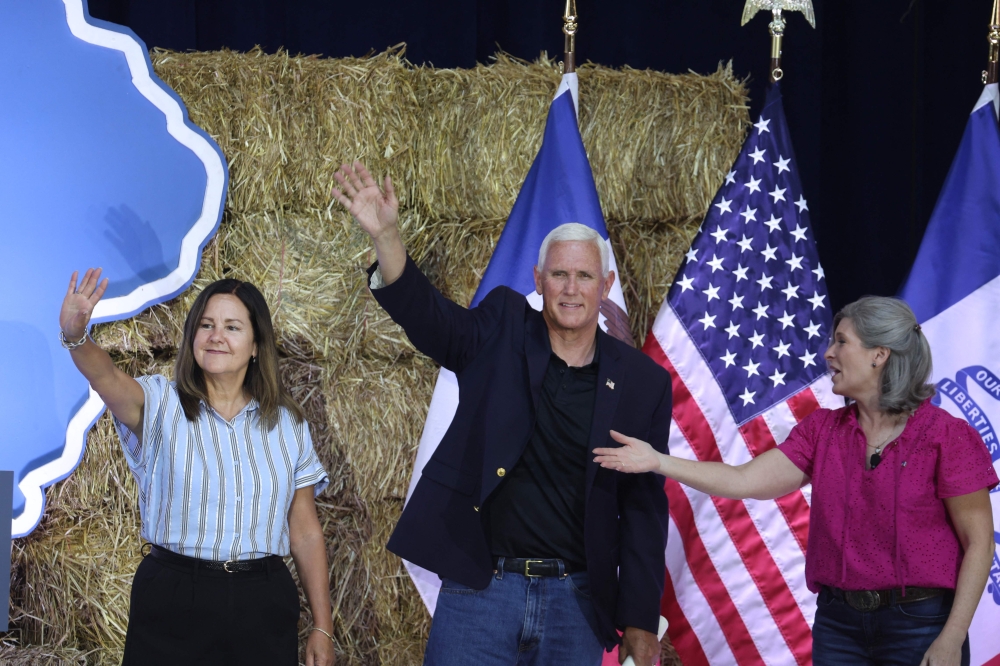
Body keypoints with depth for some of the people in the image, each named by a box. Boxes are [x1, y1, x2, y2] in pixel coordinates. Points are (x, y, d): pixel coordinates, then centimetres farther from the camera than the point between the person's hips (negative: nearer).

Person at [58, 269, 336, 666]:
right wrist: (76, 337, -46)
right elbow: (106, 379, -23)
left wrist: (322, 629, 5)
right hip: (173, 602, -2)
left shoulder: (287, 424, 7)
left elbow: (305, 533, 8)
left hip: (262, 604, 2)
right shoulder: (161, 405, -1)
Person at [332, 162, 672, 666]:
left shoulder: (643, 383, 3)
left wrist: (640, 621, 2)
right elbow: (428, 317, -15)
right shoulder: (502, 331, 3)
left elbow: (644, 507, 5)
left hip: (575, 602, 1)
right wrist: (385, 236, -33)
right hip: (479, 587, -1)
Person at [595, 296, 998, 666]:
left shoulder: (946, 436, -7)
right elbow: (743, 481, 0)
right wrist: (657, 461, -7)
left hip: (920, 626, -4)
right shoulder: (823, 430, 7)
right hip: (838, 621, 4)